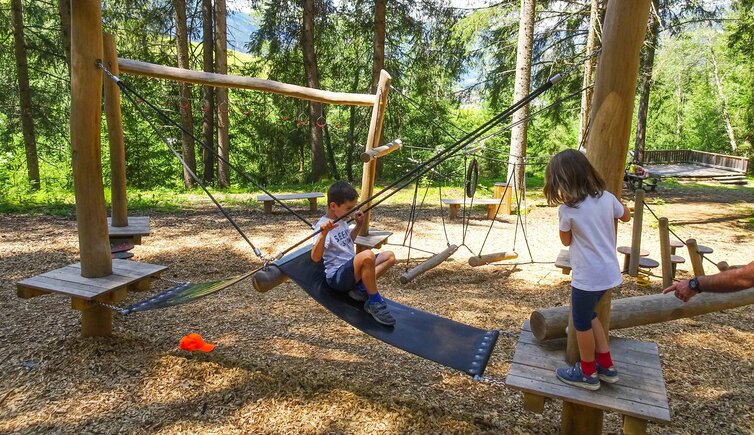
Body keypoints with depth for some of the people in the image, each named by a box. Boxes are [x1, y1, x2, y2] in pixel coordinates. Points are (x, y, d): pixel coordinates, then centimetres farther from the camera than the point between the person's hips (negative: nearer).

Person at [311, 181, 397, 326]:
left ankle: (361, 287, -10)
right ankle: (374, 302, -19)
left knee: (389, 256, 7)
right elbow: (315, 257, -29)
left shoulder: (341, 221, 12)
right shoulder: (323, 226, -16)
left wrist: (359, 225, 20)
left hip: (352, 269, 10)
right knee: (367, 255, -36)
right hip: (337, 276, -10)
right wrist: (323, 234, -43)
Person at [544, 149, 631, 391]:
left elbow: (566, 241, -1)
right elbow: (626, 216, 20)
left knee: (582, 322, 13)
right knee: (588, 314, 25)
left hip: (588, 276, -7)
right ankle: (606, 366, 34)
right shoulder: (606, 197, -2)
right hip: (609, 272, 7)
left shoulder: (568, 209, -18)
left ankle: (588, 373, 29)